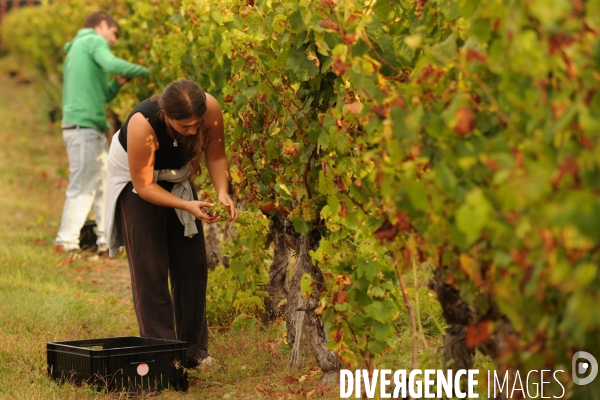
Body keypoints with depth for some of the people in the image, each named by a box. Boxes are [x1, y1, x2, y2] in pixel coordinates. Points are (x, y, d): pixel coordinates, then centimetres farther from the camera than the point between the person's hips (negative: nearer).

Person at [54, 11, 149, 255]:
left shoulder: (76, 49, 27)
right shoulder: (93, 40, -1)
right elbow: (112, 64, -22)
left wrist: (118, 83, 12)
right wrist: (147, 72, -14)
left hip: (92, 127, 10)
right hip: (84, 125, -10)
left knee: (105, 184, 11)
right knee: (82, 187, -8)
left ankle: (108, 241, 11)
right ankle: (66, 243, -6)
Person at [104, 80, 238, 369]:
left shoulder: (210, 109, -30)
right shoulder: (142, 125, -40)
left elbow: (216, 155, -14)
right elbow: (144, 185, -30)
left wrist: (223, 193, -31)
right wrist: (187, 206, -40)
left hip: (177, 179, 4)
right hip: (136, 182, -4)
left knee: (192, 266, 1)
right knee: (150, 269, -11)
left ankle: (194, 350, 9)